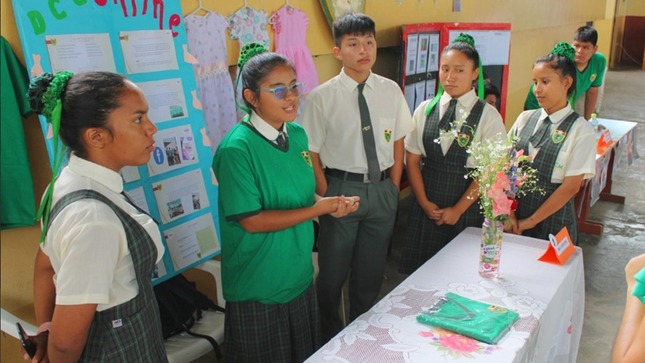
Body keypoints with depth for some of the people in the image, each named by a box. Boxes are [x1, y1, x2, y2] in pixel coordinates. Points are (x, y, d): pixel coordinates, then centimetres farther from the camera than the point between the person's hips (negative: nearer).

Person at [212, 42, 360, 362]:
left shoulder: (298, 135, 0)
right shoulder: (237, 149, -22)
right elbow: (251, 221, -22)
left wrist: (333, 204, -10)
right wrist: (318, 209, -22)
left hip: (299, 274, 7)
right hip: (258, 289, -7)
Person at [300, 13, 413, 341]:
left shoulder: (390, 91, 0)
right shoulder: (321, 97, -11)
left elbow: (398, 141, 7)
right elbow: (311, 152, -7)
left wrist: (393, 189, 3)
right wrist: (328, 197, -9)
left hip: (383, 190, 3)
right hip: (342, 188, -3)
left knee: (371, 271, 18)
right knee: (333, 271, 12)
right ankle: (330, 336, 38)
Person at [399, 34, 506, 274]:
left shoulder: (488, 116, -6)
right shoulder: (425, 109, 2)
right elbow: (412, 159, 2)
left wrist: (458, 209, -9)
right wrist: (424, 202, -5)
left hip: (467, 206, -2)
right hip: (425, 205, 3)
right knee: (420, 270, 9)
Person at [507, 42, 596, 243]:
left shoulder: (580, 130, -9)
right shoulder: (525, 119, 3)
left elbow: (571, 186, -11)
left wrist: (530, 221, -9)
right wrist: (508, 213, -6)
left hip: (552, 219, -3)